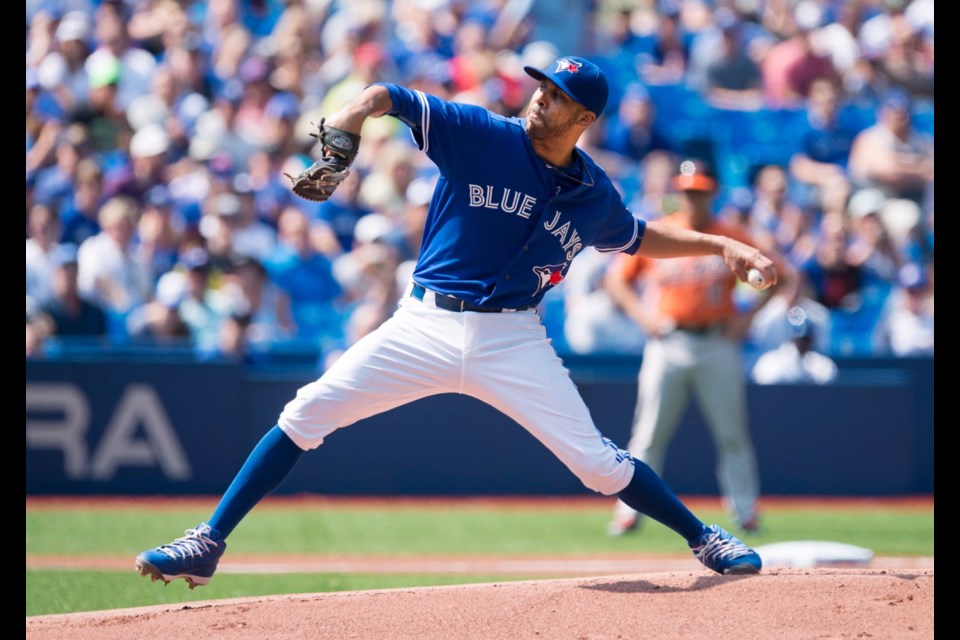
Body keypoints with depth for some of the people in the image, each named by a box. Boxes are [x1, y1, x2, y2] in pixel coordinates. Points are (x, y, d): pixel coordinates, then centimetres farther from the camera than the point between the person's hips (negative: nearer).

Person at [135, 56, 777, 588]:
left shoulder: (595, 196, 5)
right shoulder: (480, 135, -6)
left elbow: (639, 237, 27)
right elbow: (386, 96, -10)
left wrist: (720, 244, 17)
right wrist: (340, 131, -30)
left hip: (513, 341, 1)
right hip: (425, 324, -1)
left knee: (598, 463, -7)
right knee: (306, 414, -11)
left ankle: (706, 539, 15)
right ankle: (207, 545, -6)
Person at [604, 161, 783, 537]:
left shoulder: (732, 238, 3)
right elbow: (617, 279, 10)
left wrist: (747, 316, -1)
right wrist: (641, 314, -3)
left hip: (718, 346, 0)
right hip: (667, 345, 0)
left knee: (732, 435, 0)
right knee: (649, 435, -1)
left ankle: (746, 513, 7)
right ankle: (629, 512, 3)